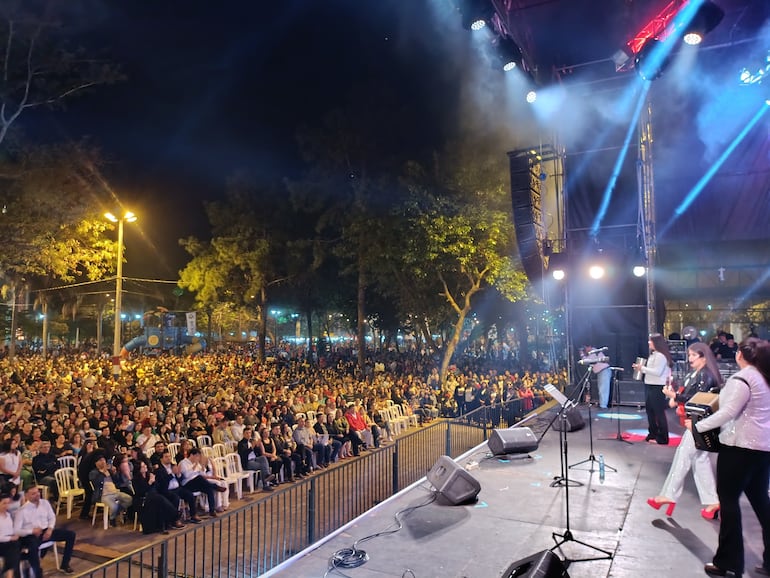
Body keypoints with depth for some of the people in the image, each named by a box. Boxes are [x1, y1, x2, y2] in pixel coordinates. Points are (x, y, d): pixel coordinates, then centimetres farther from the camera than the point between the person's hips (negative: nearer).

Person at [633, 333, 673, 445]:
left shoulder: (661, 356, -16)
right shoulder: (653, 355, 15)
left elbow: (657, 372, -23)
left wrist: (643, 368, -17)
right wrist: (641, 368, 5)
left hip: (657, 387, -10)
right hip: (650, 386, 10)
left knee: (659, 412, -2)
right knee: (650, 410, 16)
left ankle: (662, 438, 7)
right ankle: (653, 434, 27)